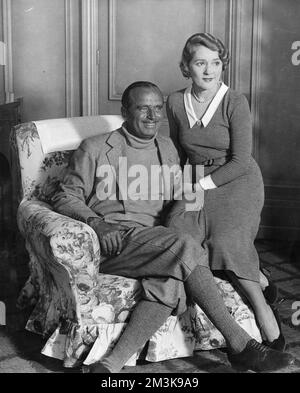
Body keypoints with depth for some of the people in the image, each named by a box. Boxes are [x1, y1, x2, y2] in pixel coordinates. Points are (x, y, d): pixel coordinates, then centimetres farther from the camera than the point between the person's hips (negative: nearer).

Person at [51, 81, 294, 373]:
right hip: (111, 244, -5)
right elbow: (64, 197, 4)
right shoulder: (95, 149, 5)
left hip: (156, 244, 5)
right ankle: (240, 345, -25)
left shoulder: (167, 149, 21)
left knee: (171, 281, -33)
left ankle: (112, 363, -37)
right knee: (184, 247, -31)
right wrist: (95, 223, -15)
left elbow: (176, 201, 25)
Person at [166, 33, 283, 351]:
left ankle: (263, 309, -13)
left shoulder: (235, 103, -11)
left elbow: (240, 161, -12)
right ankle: (258, 279, -13)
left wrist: (202, 185, -14)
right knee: (179, 233, -23)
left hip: (237, 181, -4)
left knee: (227, 238, -27)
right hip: (197, 183, 4)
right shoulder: (175, 102, 2)